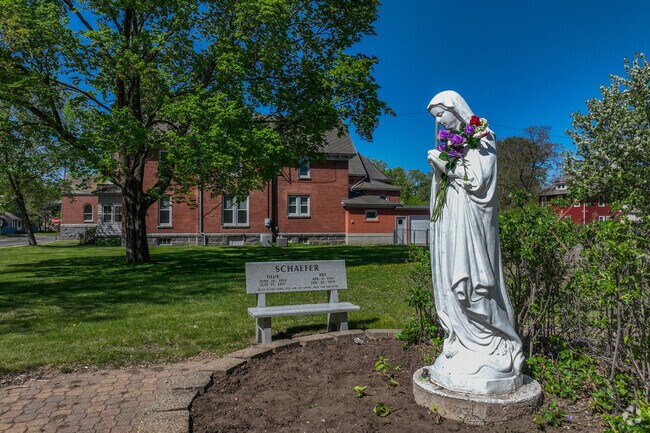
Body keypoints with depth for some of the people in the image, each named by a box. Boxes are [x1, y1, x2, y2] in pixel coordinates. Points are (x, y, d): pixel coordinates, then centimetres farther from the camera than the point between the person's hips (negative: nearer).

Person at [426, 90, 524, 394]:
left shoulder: (480, 138, -2)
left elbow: (477, 179, -12)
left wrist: (447, 165, -8)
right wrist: (438, 167, 2)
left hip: (469, 224, -7)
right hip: (451, 223, 8)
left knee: (471, 280, -9)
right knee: (453, 280, 5)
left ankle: (488, 354, 2)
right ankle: (462, 348, 12)